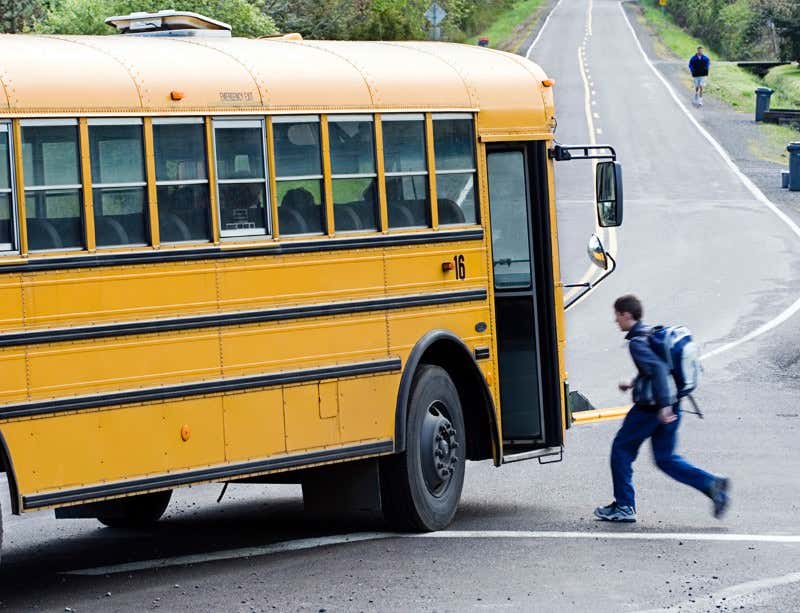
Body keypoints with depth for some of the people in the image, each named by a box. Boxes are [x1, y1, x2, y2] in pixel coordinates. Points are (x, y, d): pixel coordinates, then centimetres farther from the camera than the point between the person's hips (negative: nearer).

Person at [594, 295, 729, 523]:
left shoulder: (637, 343, -15)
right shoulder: (652, 333, 14)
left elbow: (658, 369, -27)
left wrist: (664, 405, -30)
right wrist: (633, 384, 30)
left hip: (650, 408, -9)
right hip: (670, 407, 9)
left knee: (622, 449, 8)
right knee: (665, 458, 13)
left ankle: (624, 507, 12)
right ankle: (712, 484, -4)